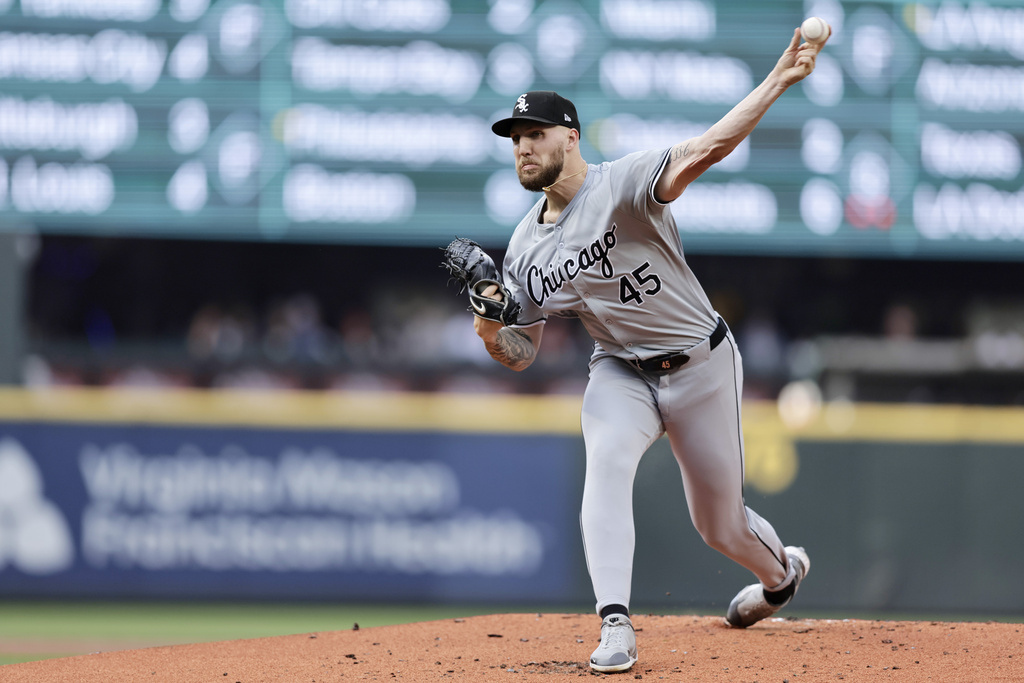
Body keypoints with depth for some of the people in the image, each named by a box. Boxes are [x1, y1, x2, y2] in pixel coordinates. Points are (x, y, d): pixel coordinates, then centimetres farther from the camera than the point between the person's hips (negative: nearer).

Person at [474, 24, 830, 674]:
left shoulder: (623, 183, -19)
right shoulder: (525, 249, -1)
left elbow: (703, 150, -34)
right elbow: (522, 353, 5)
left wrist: (780, 79, -48)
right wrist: (489, 331, -18)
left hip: (703, 366, -3)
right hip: (622, 373, 3)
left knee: (720, 524, 8)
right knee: (607, 458, -29)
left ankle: (782, 570, 45)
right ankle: (616, 626, -33)